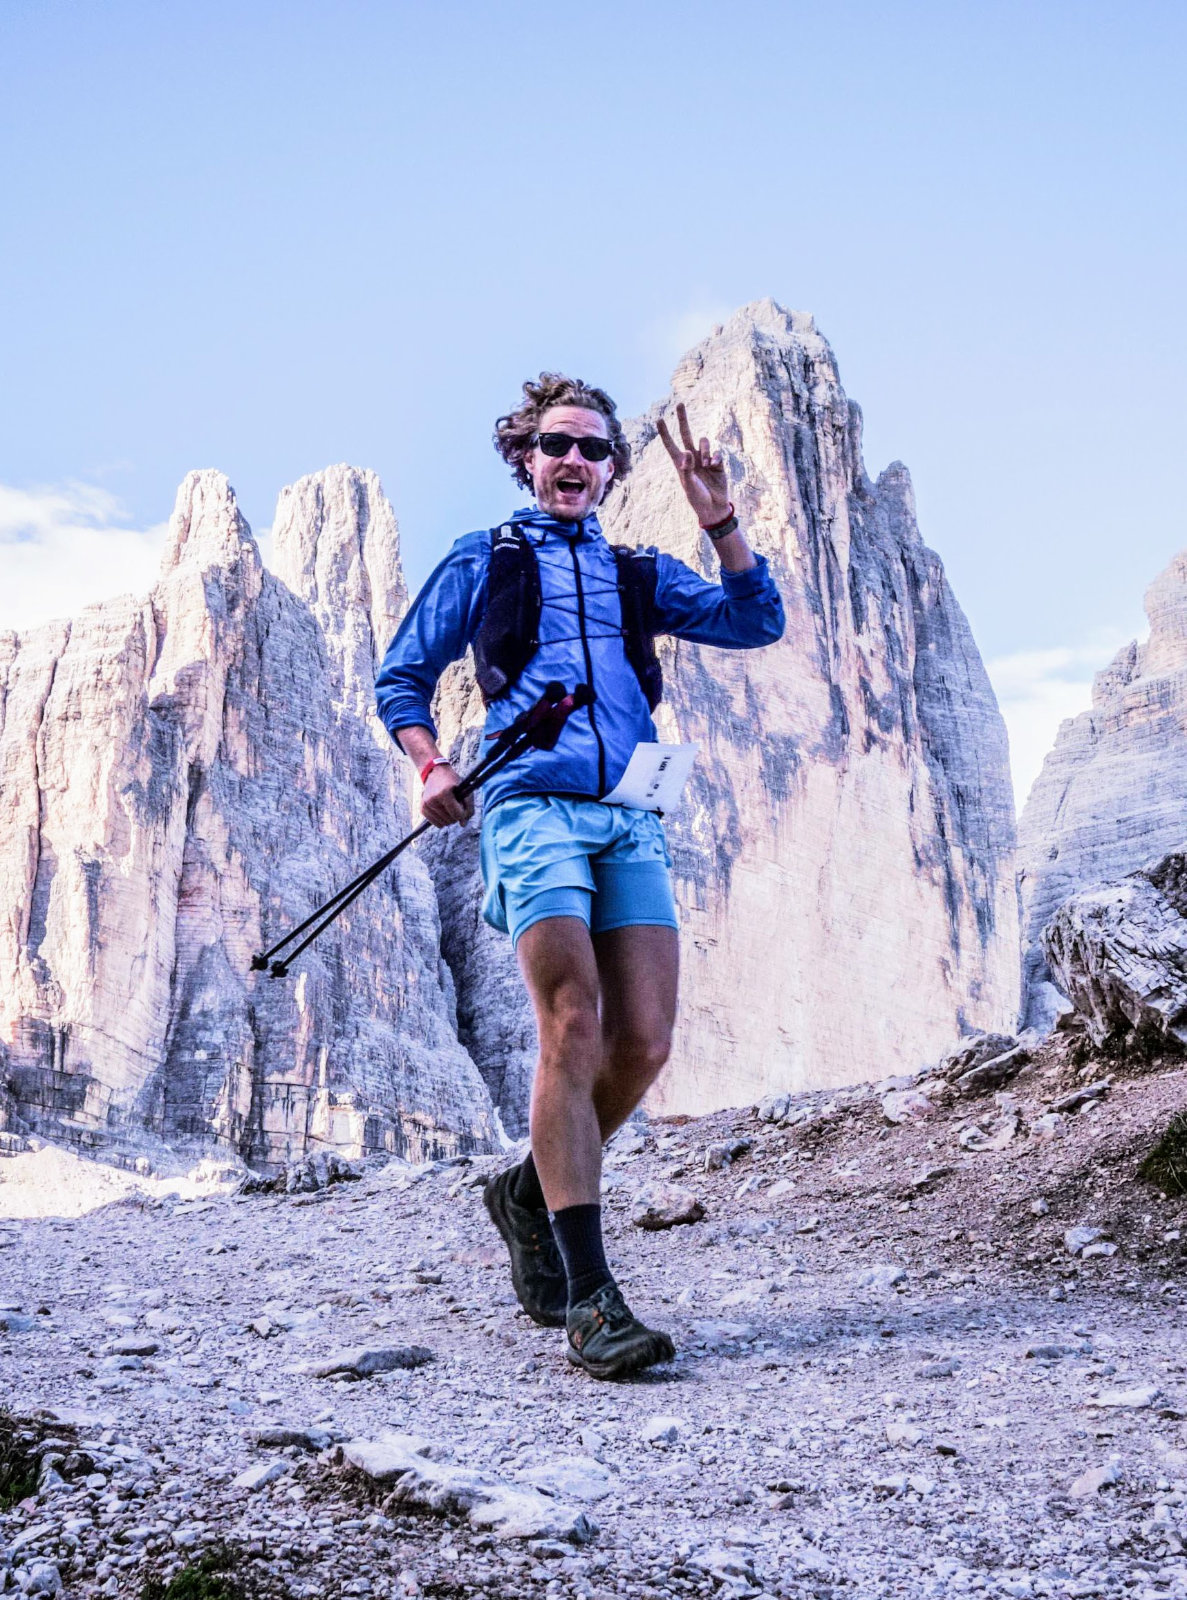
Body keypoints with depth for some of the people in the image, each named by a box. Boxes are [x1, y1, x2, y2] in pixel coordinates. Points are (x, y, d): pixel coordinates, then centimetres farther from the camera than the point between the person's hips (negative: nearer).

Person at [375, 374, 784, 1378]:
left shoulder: (640, 575, 25)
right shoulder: (482, 563, 17)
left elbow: (756, 623, 14)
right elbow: (401, 678, 17)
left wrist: (719, 521, 2)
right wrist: (434, 769, 0)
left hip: (630, 818, 4)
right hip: (531, 808, -4)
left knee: (645, 1043, -5)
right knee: (575, 1029, -18)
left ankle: (531, 1191, 22)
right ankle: (588, 1297, -17)